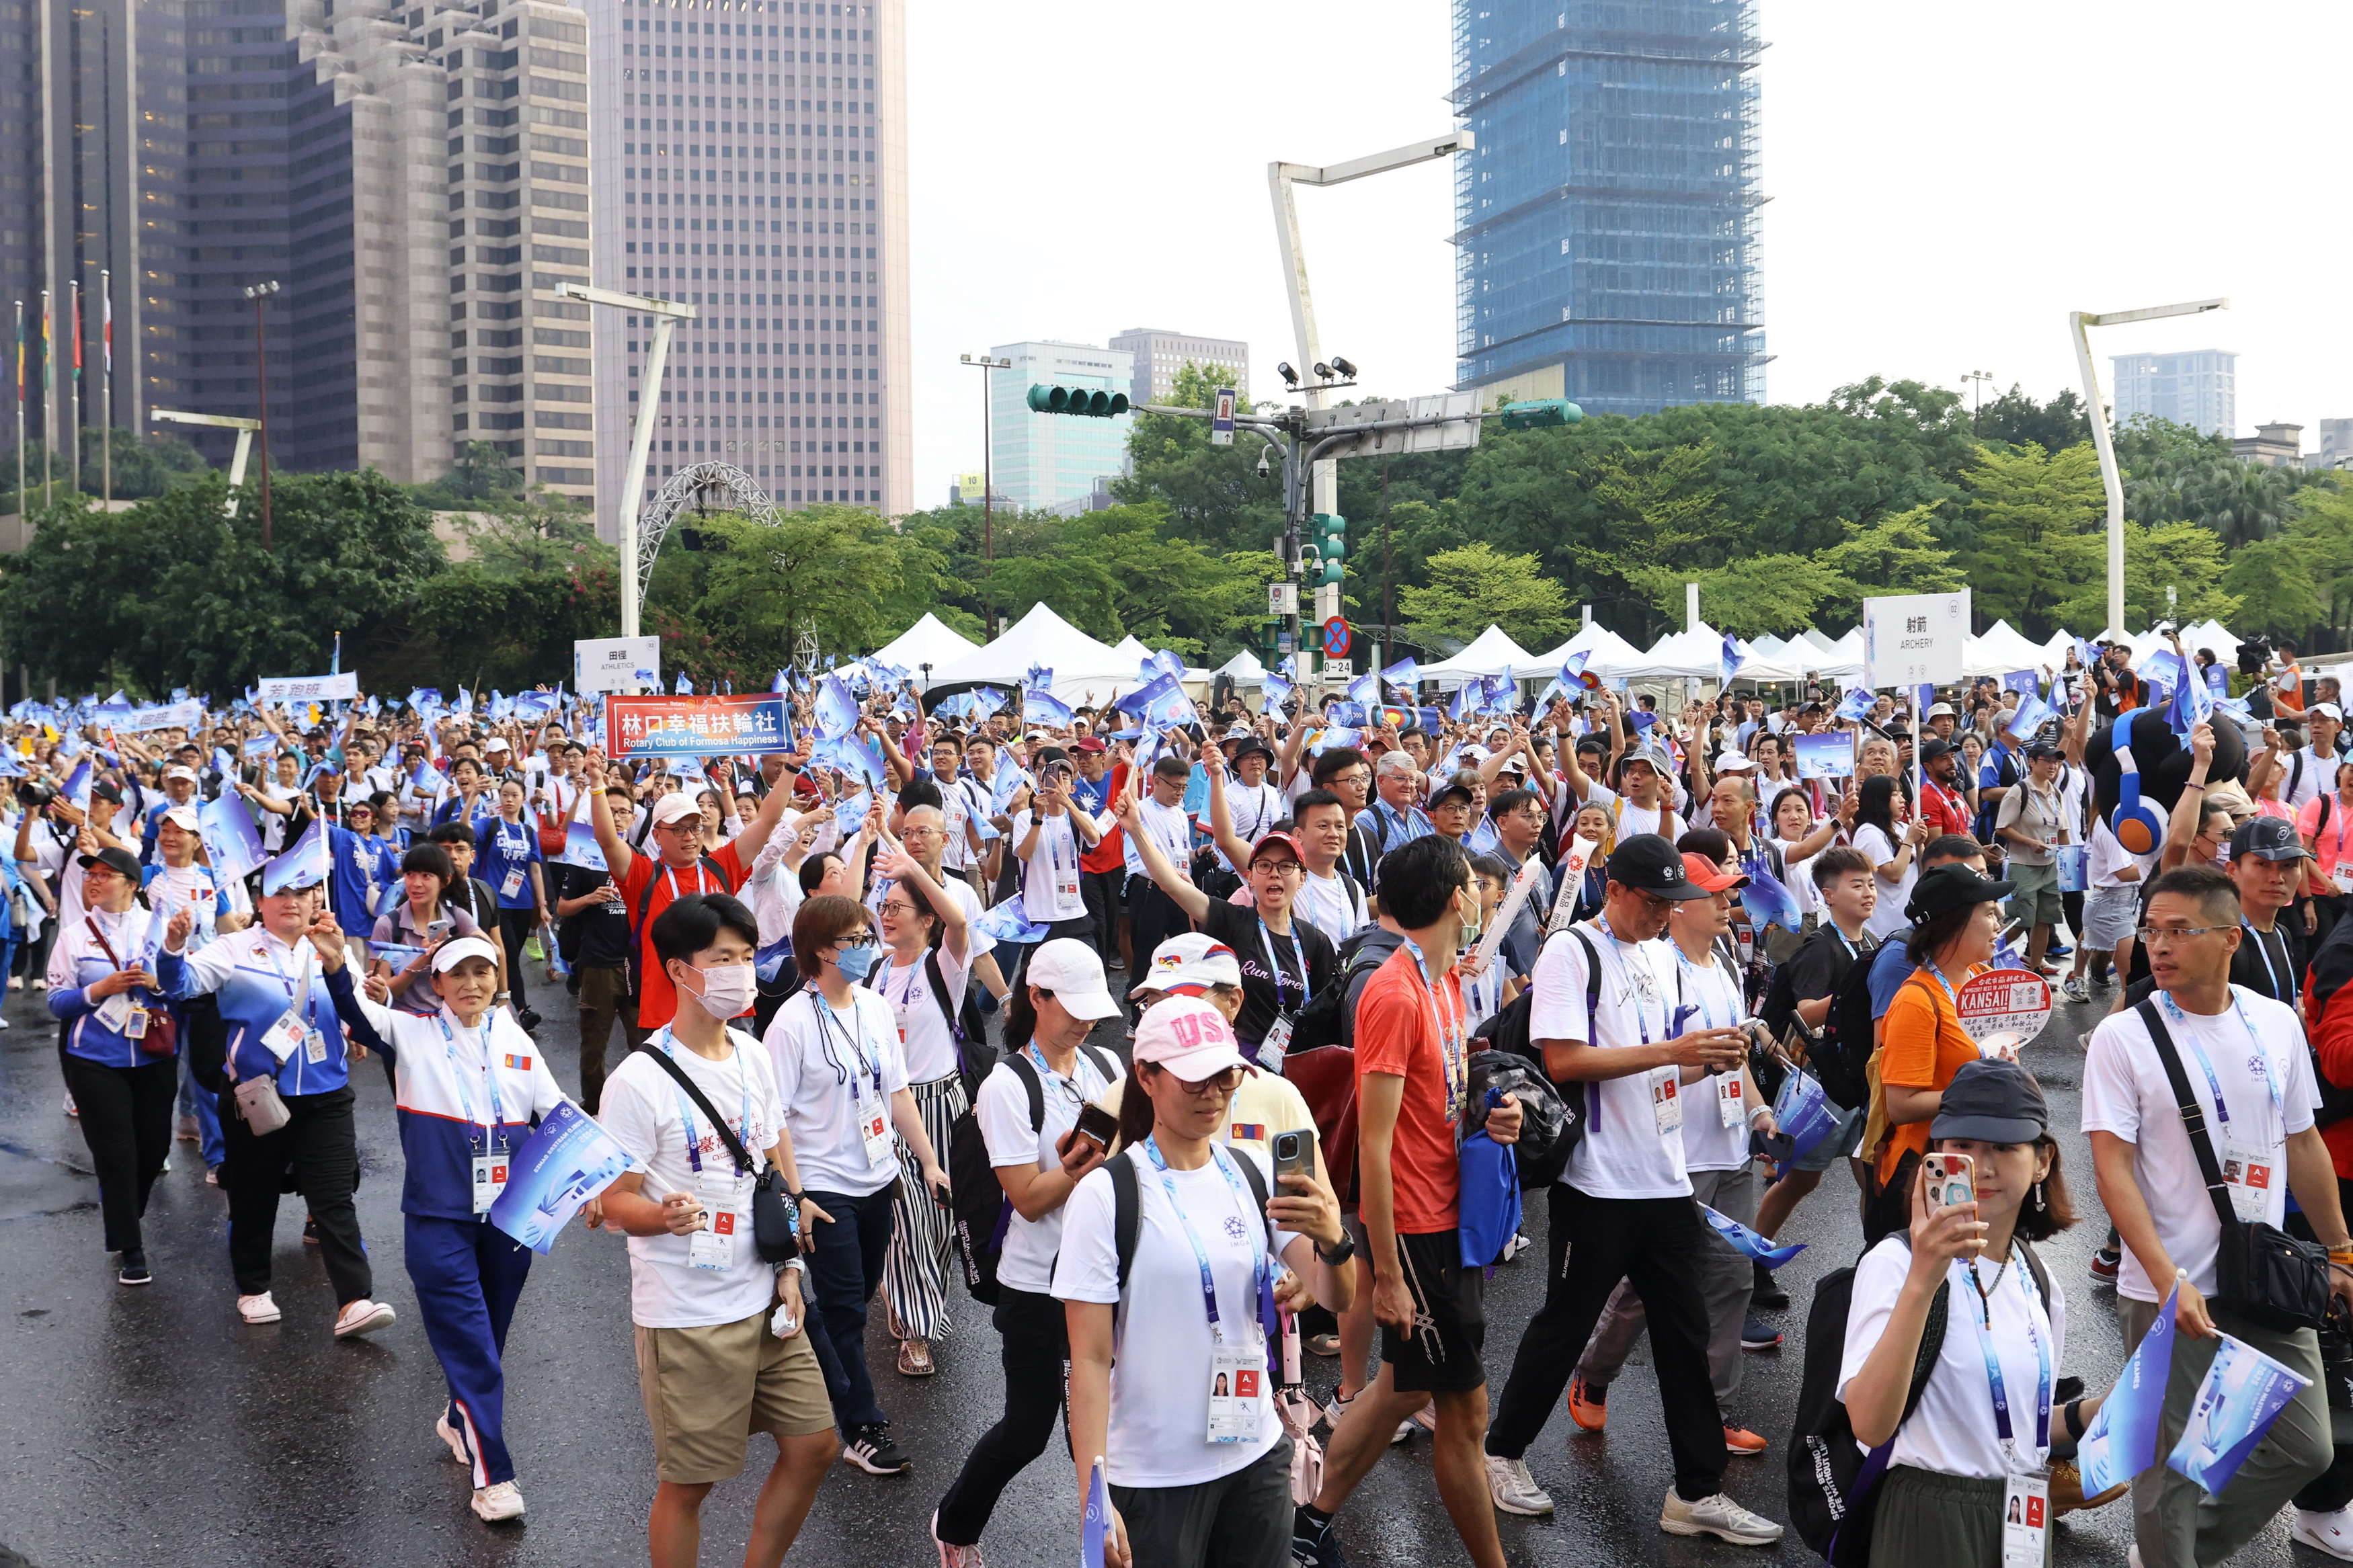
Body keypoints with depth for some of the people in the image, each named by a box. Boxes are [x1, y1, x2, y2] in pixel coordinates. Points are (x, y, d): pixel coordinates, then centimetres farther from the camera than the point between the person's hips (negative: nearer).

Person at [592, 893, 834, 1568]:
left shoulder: (751, 1054, 5)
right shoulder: (639, 1080, -16)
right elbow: (614, 1201, -13)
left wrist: (789, 1268, 7)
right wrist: (663, 1216, -35)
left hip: (764, 1299, 7)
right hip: (688, 1316, -7)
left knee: (813, 1446, 11)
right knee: (687, 1481, 4)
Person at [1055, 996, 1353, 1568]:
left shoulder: (1255, 1176, 2)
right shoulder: (1105, 1196, -11)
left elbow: (1335, 1299, -5)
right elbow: (1090, 1360, -12)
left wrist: (1332, 1241, -26)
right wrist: (1093, 1497, -18)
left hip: (1258, 1458, 4)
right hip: (1154, 1479, -4)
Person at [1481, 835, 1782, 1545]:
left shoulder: (1653, 958, 14)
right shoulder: (1571, 952, -10)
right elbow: (1563, 1060, -20)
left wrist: (1706, 1061, 0)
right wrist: (1672, 1049, -20)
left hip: (1665, 1180, 7)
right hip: (1599, 1184, -7)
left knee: (1684, 1333, 9)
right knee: (1564, 1327, 5)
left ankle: (1697, 1492, 17)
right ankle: (1503, 1453, 24)